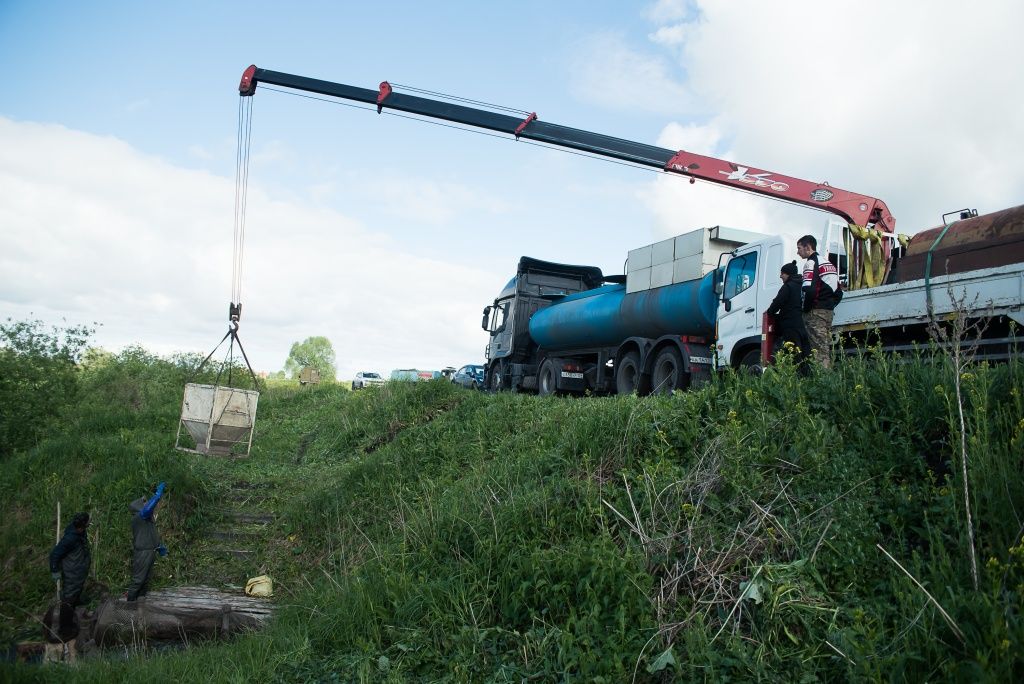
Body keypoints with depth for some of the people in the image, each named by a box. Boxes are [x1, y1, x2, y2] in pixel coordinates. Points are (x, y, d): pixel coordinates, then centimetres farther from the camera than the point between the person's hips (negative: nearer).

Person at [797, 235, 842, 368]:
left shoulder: (811, 263, -9)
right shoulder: (828, 263, 21)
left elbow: (809, 289, -22)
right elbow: (838, 292, 20)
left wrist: (806, 309, -11)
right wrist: (830, 305, 16)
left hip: (816, 312, -9)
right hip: (829, 311, 9)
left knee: (819, 348, -11)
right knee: (827, 347, 10)